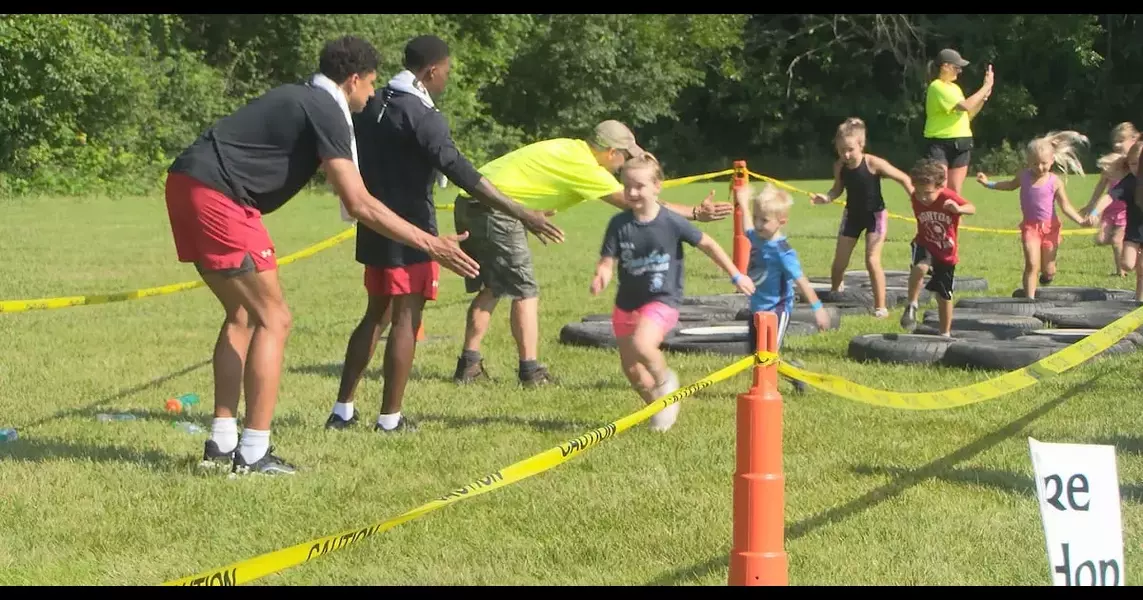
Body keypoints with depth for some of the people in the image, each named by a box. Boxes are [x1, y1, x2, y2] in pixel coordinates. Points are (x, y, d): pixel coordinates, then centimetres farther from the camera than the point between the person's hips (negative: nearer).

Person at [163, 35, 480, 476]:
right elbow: (358, 205, -13)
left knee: (242, 315, 18)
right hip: (216, 196, -10)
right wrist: (430, 244, -11)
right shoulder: (326, 112, -6)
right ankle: (253, 453, -3)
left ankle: (221, 443, 17)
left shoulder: (296, 97, 22)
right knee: (273, 319, -3)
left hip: (186, 184, 10)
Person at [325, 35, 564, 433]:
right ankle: (390, 419, 2)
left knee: (376, 315, 17)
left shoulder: (372, 107, 8)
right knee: (405, 320, 0)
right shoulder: (422, 115, -17)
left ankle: (342, 411, 17)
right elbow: (460, 172, -26)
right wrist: (521, 214, -30)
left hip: (375, 228, 8)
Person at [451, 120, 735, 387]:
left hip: (469, 202, 9)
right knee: (525, 291, -1)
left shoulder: (570, 148, 13)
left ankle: (469, 365, 15)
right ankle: (530, 371, 0)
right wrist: (695, 213, -11)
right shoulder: (584, 167, -11)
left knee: (491, 288, 16)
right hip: (494, 209, -9)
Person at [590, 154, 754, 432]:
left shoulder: (672, 222, -13)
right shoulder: (619, 224, -8)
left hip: (662, 300, -4)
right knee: (631, 368, 11)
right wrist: (600, 277, -33)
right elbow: (607, 261, -9)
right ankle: (660, 408, 37)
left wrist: (736, 275, 6)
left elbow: (707, 244, 0)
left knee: (641, 345, -31)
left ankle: (665, 380, 0)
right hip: (627, 302, 4)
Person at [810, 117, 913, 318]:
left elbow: (903, 179, -18)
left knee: (872, 260, -15)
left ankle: (881, 306, -6)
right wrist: (826, 198, -17)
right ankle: (834, 293, 39)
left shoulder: (873, 163, -25)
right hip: (852, 214, 4)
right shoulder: (839, 166, -13)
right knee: (840, 262, 11)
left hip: (875, 215, -4)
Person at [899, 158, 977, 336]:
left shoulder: (949, 197, -24)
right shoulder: (915, 199, -14)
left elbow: (972, 209, -29)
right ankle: (911, 306, -20)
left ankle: (945, 333, 29)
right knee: (920, 267, -36)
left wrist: (959, 209, -46)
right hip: (924, 245, 1)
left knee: (944, 295, 10)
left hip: (947, 252, -1)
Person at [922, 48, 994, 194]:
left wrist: (983, 97, 7)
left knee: (954, 192, 7)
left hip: (961, 145, 8)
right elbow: (965, 106, -22)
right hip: (940, 145, -8)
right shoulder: (937, 87, -13)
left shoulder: (954, 88, 16)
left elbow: (967, 116, 19)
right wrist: (986, 87, -14)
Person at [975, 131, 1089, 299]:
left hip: (1049, 227, -1)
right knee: (1032, 264, -13)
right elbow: (1010, 185, 21)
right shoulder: (1024, 176, -2)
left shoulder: (1055, 182, -11)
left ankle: (1047, 273, 46)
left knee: (1047, 269, 9)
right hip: (1030, 226, 1)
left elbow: (1065, 206, -9)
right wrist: (988, 183, 20)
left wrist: (1080, 220, -21)